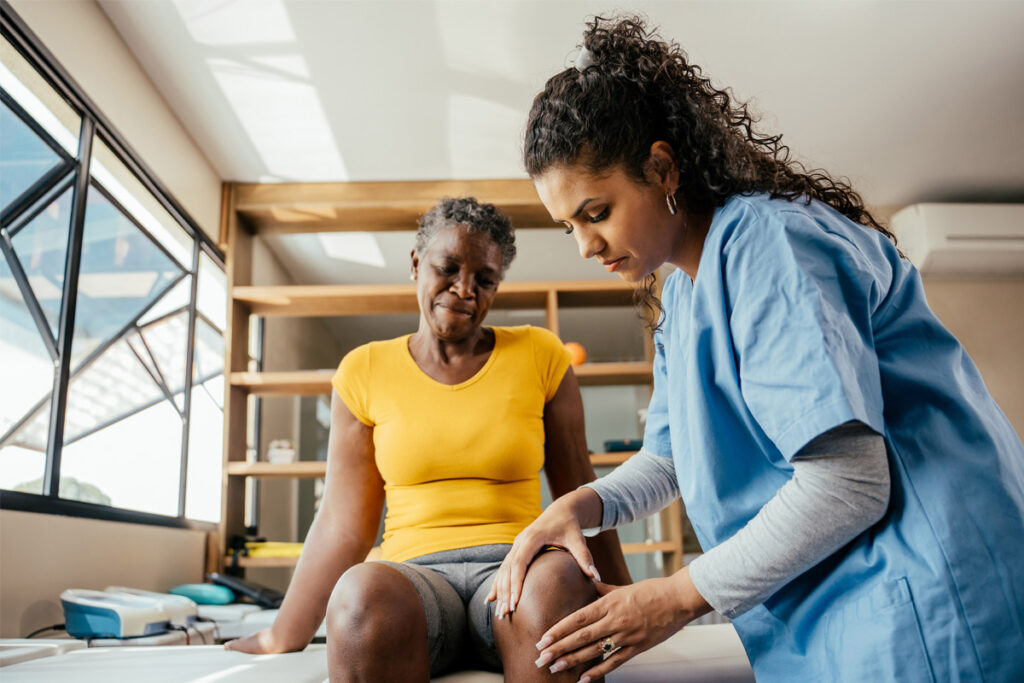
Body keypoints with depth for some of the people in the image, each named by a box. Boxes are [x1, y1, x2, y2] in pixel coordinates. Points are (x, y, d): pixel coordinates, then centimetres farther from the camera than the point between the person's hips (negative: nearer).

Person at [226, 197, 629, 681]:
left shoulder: (539, 356, 7)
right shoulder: (365, 371, 8)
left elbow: (578, 497, 10)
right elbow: (343, 525, 8)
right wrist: (282, 641, 6)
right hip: (413, 579, 1)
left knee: (559, 580, -37)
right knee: (362, 593, -36)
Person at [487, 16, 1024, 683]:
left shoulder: (770, 245, -19)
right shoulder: (681, 297, 11)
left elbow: (848, 482, -25)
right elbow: (670, 457, 17)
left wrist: (680, 597, -18)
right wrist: (577, 507, -3)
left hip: (921, 607, -8)